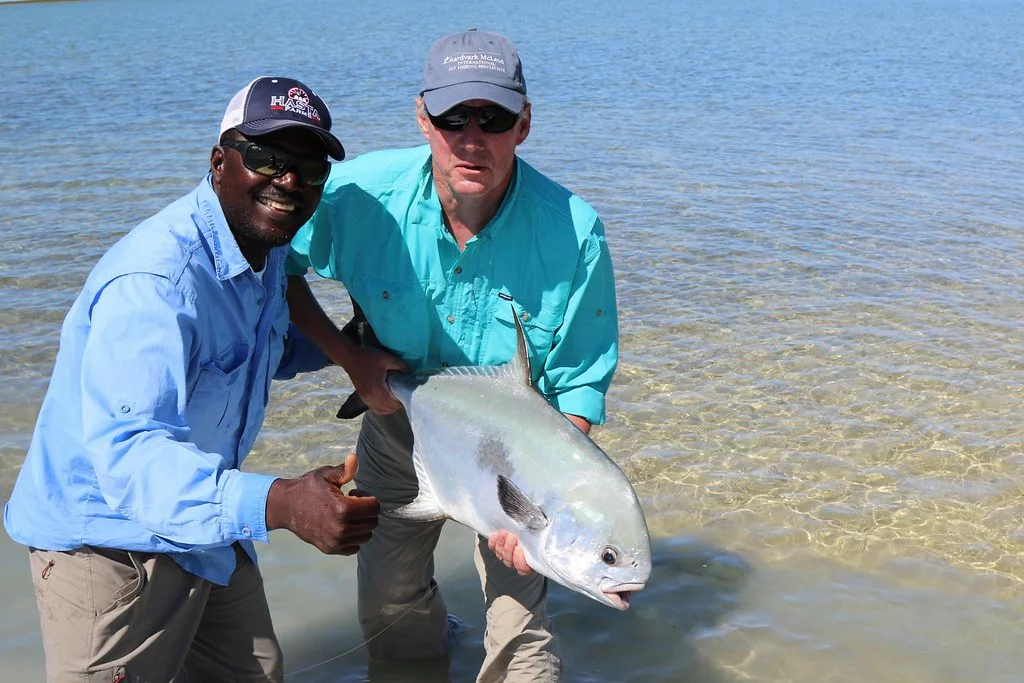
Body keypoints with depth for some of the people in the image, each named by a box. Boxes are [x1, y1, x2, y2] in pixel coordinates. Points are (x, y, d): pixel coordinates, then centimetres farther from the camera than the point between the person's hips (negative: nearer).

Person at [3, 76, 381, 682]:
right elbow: (128, 450, -42)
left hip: (206, 523, 9)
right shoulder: (154, 281, -31)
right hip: (107, 537, -9)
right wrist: (279, 504, -55)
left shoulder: (266, 251, 1)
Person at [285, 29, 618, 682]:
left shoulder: (573, 230, -27)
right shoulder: (362, 193, -25)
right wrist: (346, 353, -16)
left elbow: (580, 384, -19)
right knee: (388, 617, 19)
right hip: (399, 421, 2)